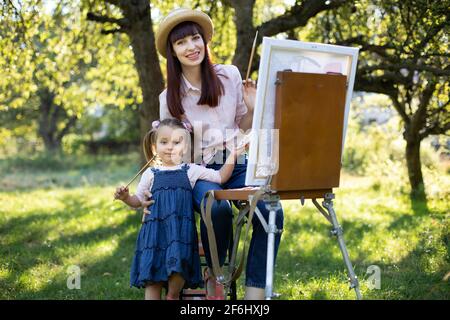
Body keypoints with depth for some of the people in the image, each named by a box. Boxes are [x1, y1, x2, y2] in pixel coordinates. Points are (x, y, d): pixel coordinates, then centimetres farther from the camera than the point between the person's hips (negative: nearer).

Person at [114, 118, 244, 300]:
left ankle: (173, 296, 17)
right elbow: (138, 201, 14)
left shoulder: (191, 171, 8)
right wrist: (125, 197, -6)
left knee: (179, 269, -10)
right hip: (155, 229, 0)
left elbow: (221, 177, 6)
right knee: (153, 279, -2)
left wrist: (233, 155, -3)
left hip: (181, 230, 0)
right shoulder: (151, 174, 8)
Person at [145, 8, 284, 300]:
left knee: (271, 212, -29)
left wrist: (252, 107, -4)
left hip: (238, 165, 2)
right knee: (218, 208, -37)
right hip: (198, 171, -2)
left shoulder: (230, 76, 5)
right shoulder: (170, 98, 3)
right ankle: (215, 275, -9)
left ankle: (255, 293, -24)